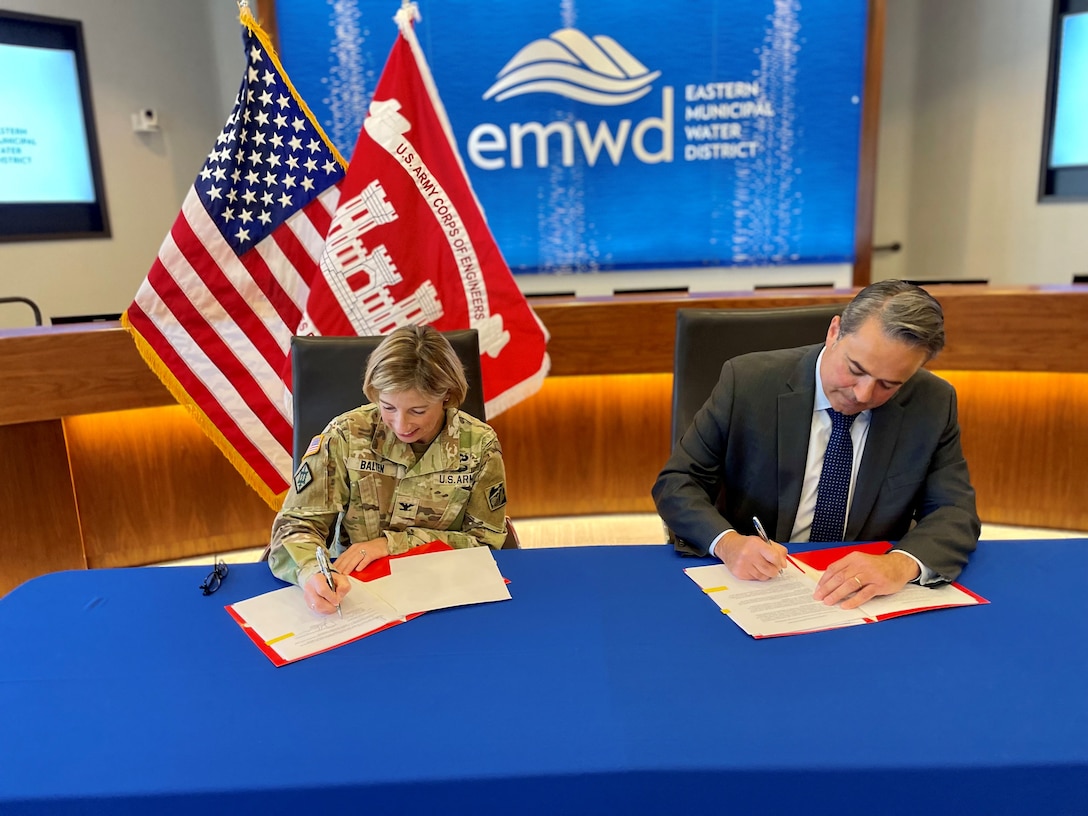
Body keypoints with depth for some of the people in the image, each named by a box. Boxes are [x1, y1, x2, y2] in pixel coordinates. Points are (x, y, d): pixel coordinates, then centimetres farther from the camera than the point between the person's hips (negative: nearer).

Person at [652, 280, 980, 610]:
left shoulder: (933, 403, -5)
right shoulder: (748, 380, -12)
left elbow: (955, 513, -4)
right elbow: (676, 483, -8)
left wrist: (903, 563, -26)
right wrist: (727, 542, -26)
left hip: (865, 593, 2)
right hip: (755, 584, -1)